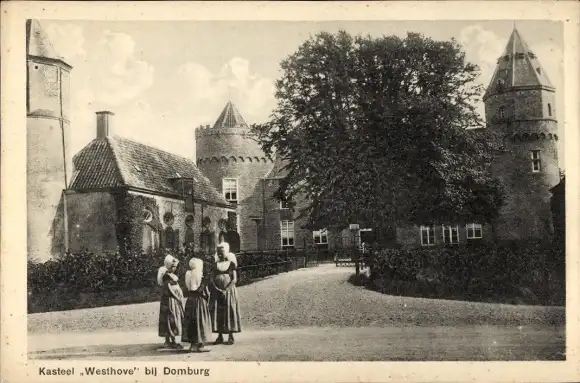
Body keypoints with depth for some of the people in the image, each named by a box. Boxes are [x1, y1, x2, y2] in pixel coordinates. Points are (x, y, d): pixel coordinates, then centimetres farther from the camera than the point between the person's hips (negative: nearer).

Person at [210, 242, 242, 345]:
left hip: (229, 290, -3)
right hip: (217, 291, 3)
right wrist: (217, 289, -10)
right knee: (217, 312, -1)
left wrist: (226, 289, -15)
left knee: (229, 312, -5)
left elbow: (234, 279, -7)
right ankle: (220, 336, 5)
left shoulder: (231, 264, 0)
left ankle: (231, 336, -1)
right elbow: (212, 278, 4)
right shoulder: (216, 264, 9)